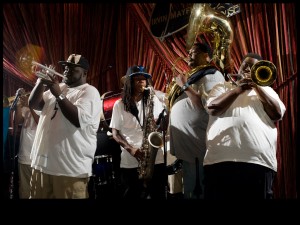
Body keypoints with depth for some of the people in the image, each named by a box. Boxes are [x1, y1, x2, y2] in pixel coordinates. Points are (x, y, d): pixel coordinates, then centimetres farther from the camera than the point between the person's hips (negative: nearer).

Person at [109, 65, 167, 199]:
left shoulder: (154, 100, 9)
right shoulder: (119, 105, 2)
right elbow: (115, 133, 2)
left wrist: (160, 123, -10)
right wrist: (130, 149, -14)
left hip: (156, 159, 2)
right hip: (129, 162, -1)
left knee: (158, 195, 5)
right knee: (132, 196, 7)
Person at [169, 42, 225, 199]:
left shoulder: (212, 75, -6)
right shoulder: (194, 76, 23)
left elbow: (206, 105, -21)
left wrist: (184, 86, -14)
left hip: (196, 145, -10)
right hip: (185, 145, 10)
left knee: (196, 192, -7)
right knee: (188, 191, 14)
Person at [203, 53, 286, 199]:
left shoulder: (266, 90, 23)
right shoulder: (223, 87, 20)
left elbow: (277, 114, 6)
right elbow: (212, 109, 2)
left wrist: (256, 86, 4)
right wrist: (238, 89, -1)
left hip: (259, 161, 1)